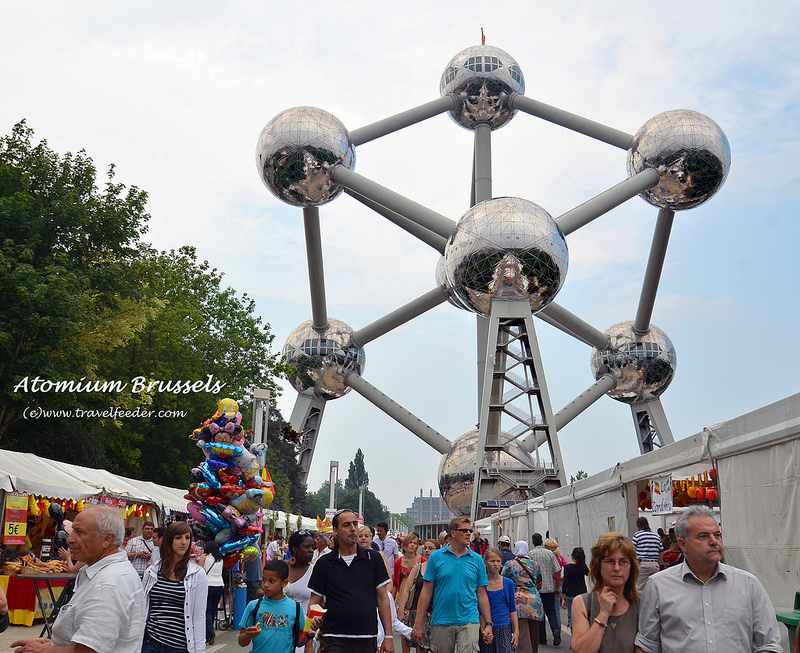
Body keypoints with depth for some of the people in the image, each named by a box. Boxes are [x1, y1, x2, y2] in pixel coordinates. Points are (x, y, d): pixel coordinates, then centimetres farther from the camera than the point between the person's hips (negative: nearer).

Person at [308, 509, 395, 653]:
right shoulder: (324, 563, 3)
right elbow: (315, 601, 5)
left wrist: (388, 636, 1)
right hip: (335, 640, -1)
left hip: (368, 639, 1)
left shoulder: (373, 558, 6)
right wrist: (313, 619, -17)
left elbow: (383, 598, 6)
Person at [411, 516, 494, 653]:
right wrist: (418, 624, -2)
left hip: (469, 622, 0)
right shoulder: (436, 557, 2)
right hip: (441, 623, 0)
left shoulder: (477, 560, 7)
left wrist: (488, 624, 4)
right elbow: (426, 592, 2)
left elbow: (482, 594, 9)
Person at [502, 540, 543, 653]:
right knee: (533, 634, 14)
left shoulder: (510, 564, -1)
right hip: (534, 601, 4)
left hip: (519, 601, -4)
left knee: (522, 635, -8)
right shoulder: (535, 564, 10)